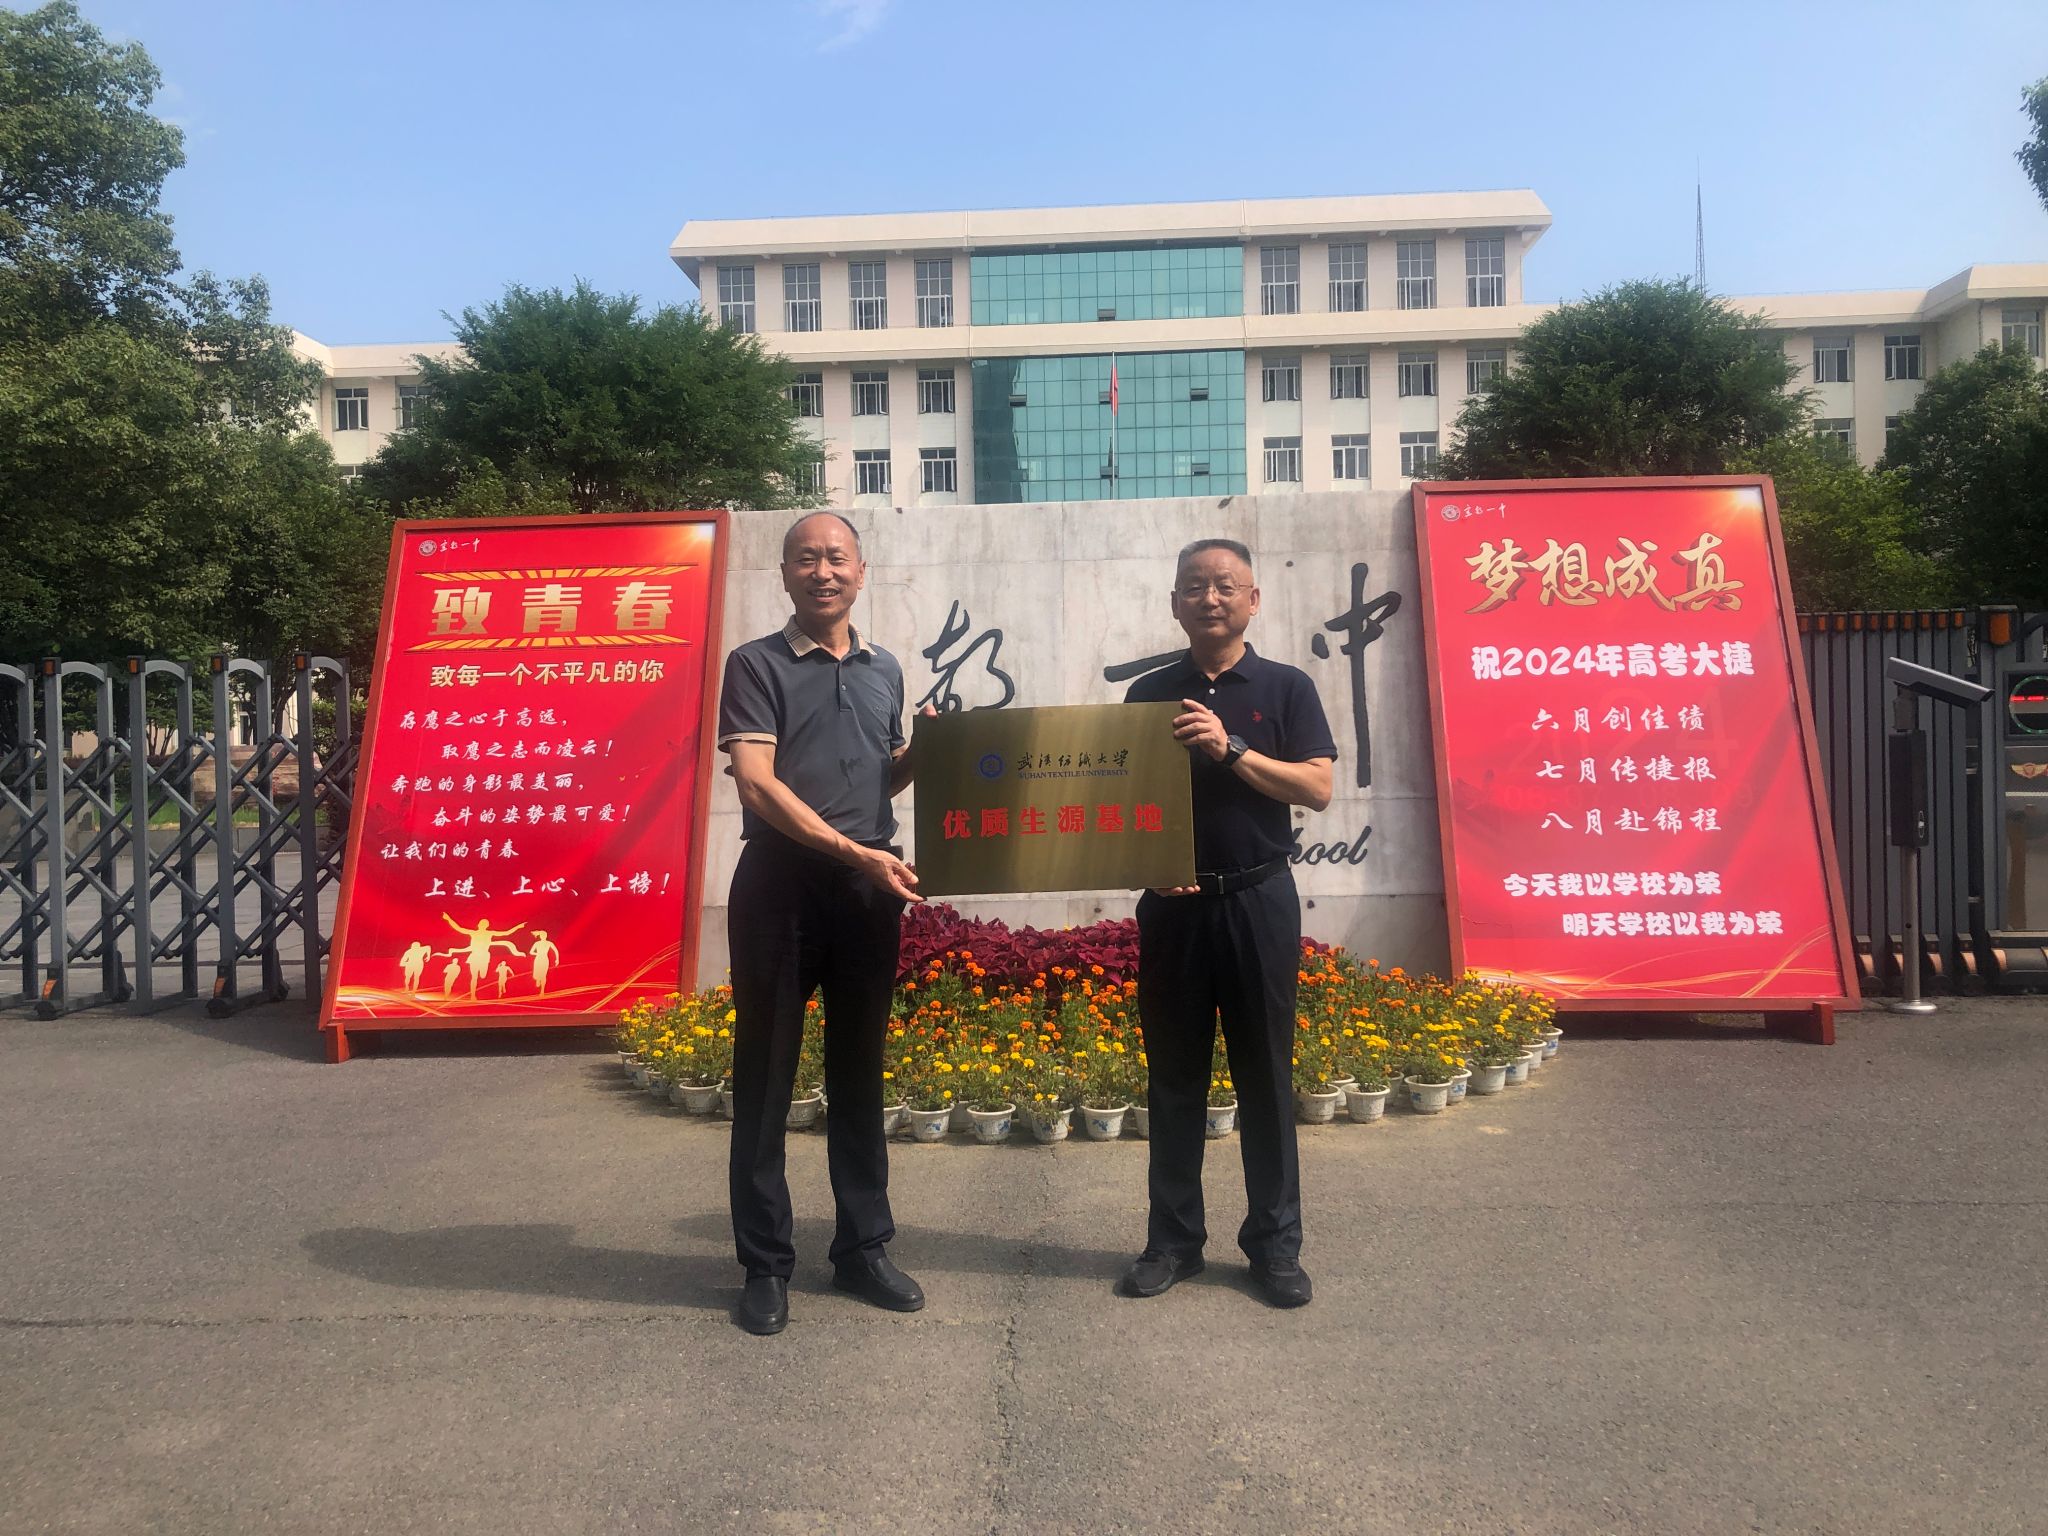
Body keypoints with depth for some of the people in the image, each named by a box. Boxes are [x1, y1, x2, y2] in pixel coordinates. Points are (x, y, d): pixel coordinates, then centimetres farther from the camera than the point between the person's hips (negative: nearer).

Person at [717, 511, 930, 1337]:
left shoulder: (885, 669, 14)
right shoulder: (756, 664, -2)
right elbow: (756, 781, -13)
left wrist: (922, 752, 2)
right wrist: (853, 850, -21)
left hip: (869, 888, 4)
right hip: (780, 882, -4)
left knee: (859, 1075, 12)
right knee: (764, 1080, 3)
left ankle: (863, 1248, 24)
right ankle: (765, 1265, 14)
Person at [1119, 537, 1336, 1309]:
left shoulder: (1286, 687, 2)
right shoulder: (1148, 693, 7)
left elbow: (1317, 788, -7)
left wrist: (1231, 749, -17)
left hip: (1258, 900, -1)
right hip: (1172, 902, 2)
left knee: (1265, 1075, 6)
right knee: (1175, 1075, 8)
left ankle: (1275, 1243, 17)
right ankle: (1173, 1237, 19)